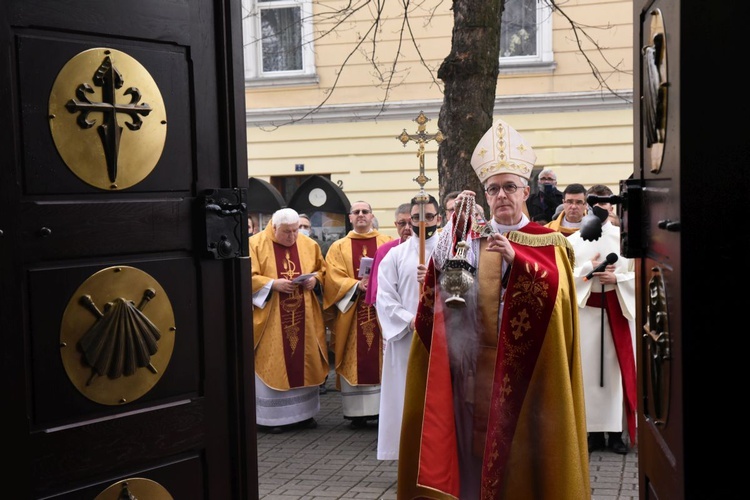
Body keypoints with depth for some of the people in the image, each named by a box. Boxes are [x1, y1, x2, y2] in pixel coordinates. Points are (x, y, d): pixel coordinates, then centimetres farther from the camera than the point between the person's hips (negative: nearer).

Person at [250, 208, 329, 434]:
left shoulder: (309, 245, 6)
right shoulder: (256, 244, -6)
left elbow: (323, 270, 15)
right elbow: (248, 278, -10)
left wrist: (315, 279, -6)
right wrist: (273, 284, -21)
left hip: (304, 317, 4)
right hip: (270, 318, -4)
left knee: (304, 361, 10)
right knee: (272, 366, -2)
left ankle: (304, 412, 21)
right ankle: (269, 416, 7)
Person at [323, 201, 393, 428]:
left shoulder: (388, 243, 11)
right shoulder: (338, 247, 10)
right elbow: (333, 279, -1)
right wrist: (357, 286, -16)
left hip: (382, 313, 0)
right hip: (350, 315, 0)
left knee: (383, 362, 0)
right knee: (355, 363, 0)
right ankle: (357, 413, 5)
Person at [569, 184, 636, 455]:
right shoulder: (573, 241, 6)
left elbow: (639, 274, 2)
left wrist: (617, 278, -13)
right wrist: (588, 270, -13)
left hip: (617, 310, 0)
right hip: (585, 311, 0)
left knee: (618, 369, 0)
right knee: (589, 369, 0)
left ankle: (616, 432, 8)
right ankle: (595, 431, 8)